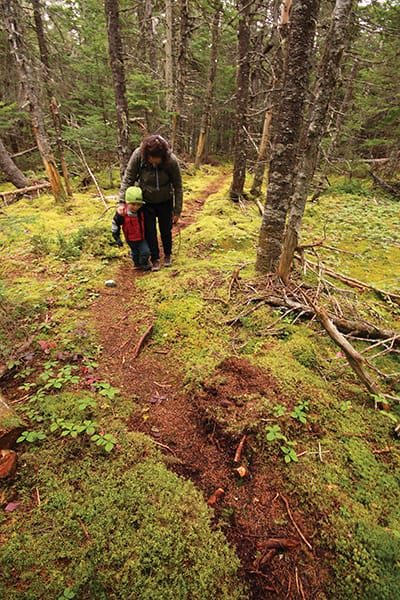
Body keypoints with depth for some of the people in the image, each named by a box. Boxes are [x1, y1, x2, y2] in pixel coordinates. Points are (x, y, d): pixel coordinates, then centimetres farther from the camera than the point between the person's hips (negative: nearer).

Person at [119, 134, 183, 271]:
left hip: (165, 202, 0)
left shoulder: (171, 160, -25)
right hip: (146, 201, 1)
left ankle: (168, 255, 37)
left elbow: (178, 187, -15)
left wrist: (177, 211, -11)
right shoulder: (138, 155, -25)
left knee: (166, 230, 12)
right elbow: (128, 179, -15)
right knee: (149, 231, 5)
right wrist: (122, 202, -19)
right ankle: (155, 259, 24)